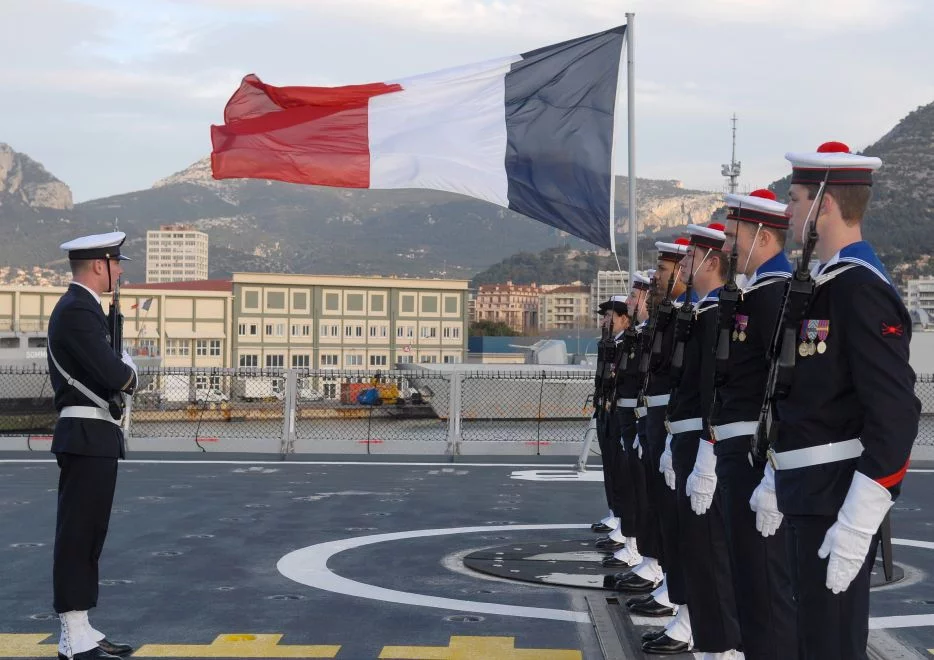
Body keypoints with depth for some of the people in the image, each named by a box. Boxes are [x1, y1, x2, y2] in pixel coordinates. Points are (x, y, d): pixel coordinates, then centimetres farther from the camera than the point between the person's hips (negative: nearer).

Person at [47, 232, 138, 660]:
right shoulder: (77, 311, -16)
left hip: (94, 440, 10)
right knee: (77, 537, -6)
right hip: (87, 438, -10)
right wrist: (128, 365, -4)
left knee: (87, 537, 13)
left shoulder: (82, 308, 17)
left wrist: (120, 370, 2)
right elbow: (115, 375, -25)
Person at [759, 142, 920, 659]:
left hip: (839, 499, -10)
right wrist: (777, 482, 23)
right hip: (810, 494, 10)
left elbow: (896, 413, -24)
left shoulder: (861, 289, -18)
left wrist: (858, 522, -26)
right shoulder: (824, 283, 12)